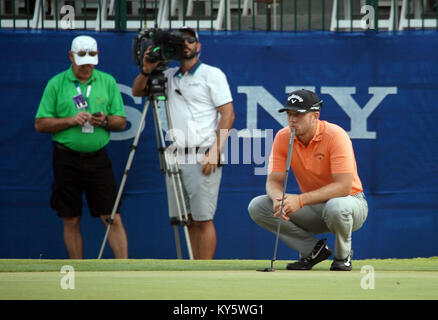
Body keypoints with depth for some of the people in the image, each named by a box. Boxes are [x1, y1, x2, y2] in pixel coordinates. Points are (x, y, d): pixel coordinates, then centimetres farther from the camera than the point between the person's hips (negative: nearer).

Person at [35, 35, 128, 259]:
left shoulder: (108, 82, 8)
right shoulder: (56, 84, 3)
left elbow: (121, 122, 9)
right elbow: (40, 124, 0)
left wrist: (105, 121, -12)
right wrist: (71, 120, -12)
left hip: (98, 158, 1)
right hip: (66, 159, -1)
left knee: (113, 218, -6)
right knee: (71, 221, 4)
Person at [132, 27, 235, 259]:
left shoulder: (212, 74, 0)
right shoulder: (169, 76, 16)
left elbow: (228, 114, -6)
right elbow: (137, 92, 17)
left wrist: (215, 152, -15)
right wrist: (146, 70, -4)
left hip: (203, 159, -6)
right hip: (176, 159, 6)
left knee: (203, 219, -8)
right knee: (188, 220, 7)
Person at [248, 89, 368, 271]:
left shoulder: (335, 135, -23)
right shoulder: (283, 137, -7)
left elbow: (344, 187, -29)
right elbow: (273, 181, -6)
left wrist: (300, 200, -38)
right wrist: (278, 198, -33)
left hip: (351, 202, -5)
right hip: (312, 210, 5)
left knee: (336, 207, -42)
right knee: (256, 206, -13)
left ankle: (343, 256, -7)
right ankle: (313, 250, -1)